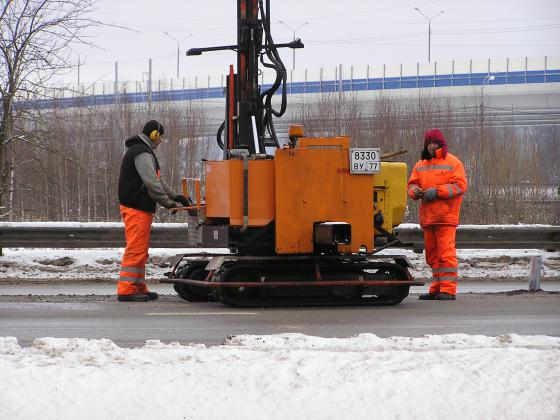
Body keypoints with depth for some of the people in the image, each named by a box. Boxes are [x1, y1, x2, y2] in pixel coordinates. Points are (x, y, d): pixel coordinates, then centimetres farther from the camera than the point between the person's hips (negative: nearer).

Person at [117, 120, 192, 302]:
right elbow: (152, 183, -20)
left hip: (140, 209, 11)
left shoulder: (141, 151, 22)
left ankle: (139, 288, 19)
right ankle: (125, 291, -14)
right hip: (136, 209, -11)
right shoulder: (142, 153, -14)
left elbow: (158, 180, 24)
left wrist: (175, 196, 17)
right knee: (135, 250, -12)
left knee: (141, 251, 14)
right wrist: (168, 203, -11)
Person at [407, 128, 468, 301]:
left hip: (446, 216, -6)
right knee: (432, 254, 9)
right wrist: (415, 191, -7)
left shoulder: (453, 163, 0)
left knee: (446, 253, -11)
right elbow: (412, 184, 17)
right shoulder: (420, 165, 18)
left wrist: (437, 191, -17)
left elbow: (460, 185, -9)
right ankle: (436, 288, 16)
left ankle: (448, 289, -11)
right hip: (427, 215, 6)